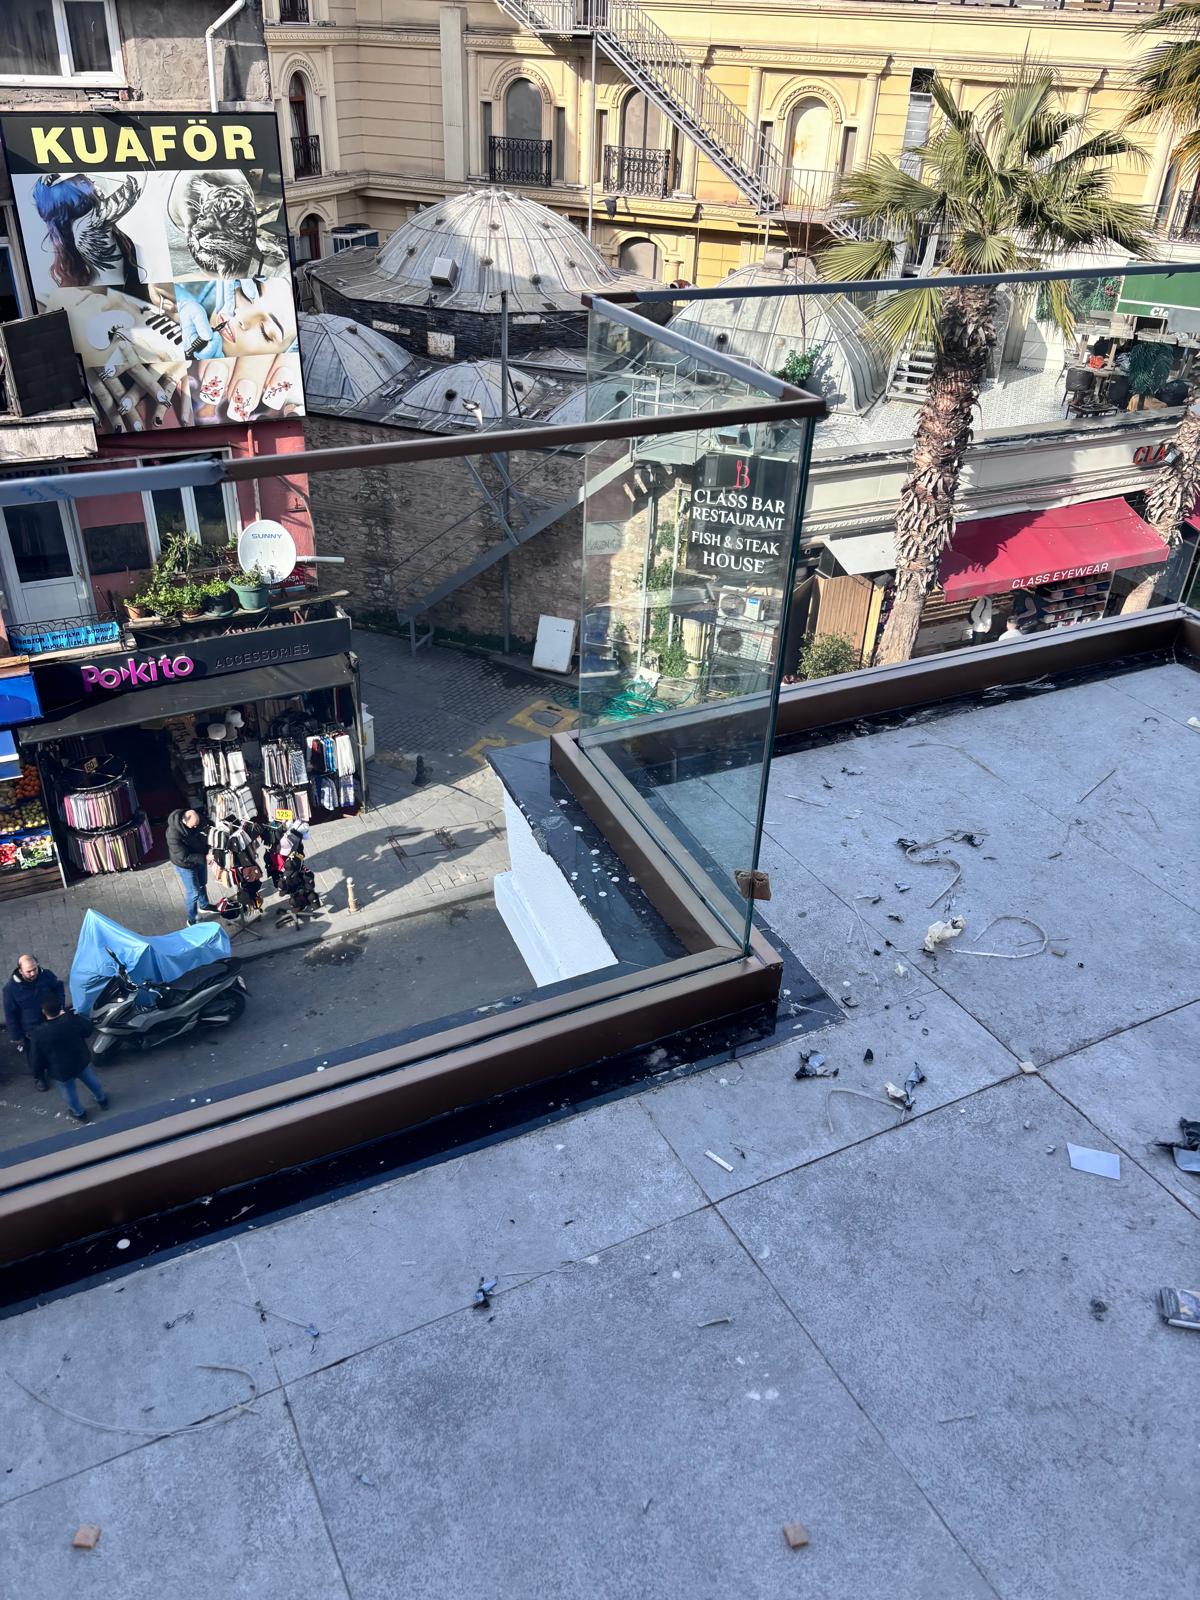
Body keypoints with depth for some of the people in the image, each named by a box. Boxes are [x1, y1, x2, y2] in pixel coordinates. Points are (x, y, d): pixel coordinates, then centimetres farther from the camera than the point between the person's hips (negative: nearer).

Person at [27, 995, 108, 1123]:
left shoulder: (39, 1036, -31)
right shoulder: (73, 1020, -26)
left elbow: (38, 1060, -18)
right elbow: (87, 1031, -3)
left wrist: (40, 1072, 5)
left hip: (61, 1071, -2)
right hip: (82, 1061, 2)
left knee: (69, 1092, 27)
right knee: (92, 1081, 31)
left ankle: (79, 1114, 50)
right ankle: (101, 1100, 56)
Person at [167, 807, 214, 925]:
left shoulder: (197, 820, -19)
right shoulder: (174, 834, -38)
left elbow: (204, 834, 2)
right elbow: (184, 857, -32)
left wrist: (208, 851, -10)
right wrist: (204, 858, -35)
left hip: (200, 859, 6)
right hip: (185, 865, -6)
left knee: (202, 884, 28)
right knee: (193, 893, 9)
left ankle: (204, 905, 55)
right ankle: (192, 919, 31)